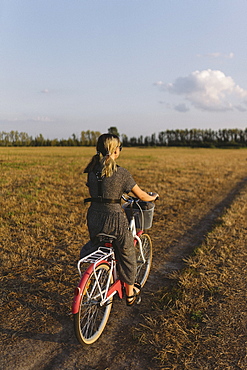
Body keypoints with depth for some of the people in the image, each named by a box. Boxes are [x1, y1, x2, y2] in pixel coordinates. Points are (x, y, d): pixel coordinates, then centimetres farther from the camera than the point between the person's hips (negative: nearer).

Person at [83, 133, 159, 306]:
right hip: (114, 218, -5)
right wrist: (153, 197, 16)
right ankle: (130, 293, 34)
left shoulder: (92, 170, 2)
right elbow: (141, 196, -6)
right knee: (126, 254, 17)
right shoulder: (121, 172, -13)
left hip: (94, 217, 5)